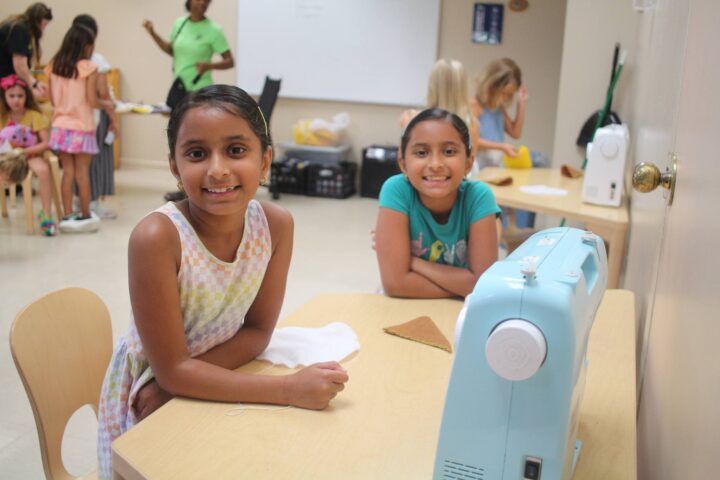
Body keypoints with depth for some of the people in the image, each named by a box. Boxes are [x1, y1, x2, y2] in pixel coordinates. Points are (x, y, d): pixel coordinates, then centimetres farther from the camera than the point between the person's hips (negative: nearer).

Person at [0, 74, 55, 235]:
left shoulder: (34, 116, -4)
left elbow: (47, 143, -12)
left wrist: (24, 151, -21)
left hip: (31, 155, -3)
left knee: (43, 169, -35)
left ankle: (46, 214, -28)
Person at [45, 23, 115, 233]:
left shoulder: (54, 66, 4)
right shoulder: (89, 68, -10)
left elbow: (53, 99, 7)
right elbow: (92, 101, -12)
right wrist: (107, 105, 6)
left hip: (60, 125, 4)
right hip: (81, 126, -4)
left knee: (67, 171, 8)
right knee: (82, 172, 3)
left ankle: (67, 216, 11)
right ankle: (85, 216, 11)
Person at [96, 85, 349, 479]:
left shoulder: (277, 224, -18)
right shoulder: (156, 237, -30)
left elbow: (257, 332, -8)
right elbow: (171, 371, -26)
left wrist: (181, 377, -22)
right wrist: (289, 390, -29)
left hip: (216, 386, 4)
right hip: (149, 394, -3)